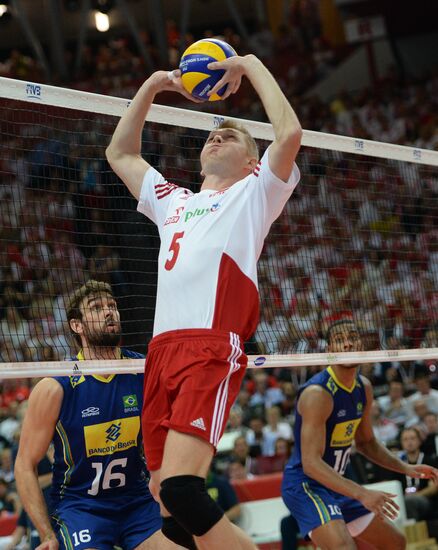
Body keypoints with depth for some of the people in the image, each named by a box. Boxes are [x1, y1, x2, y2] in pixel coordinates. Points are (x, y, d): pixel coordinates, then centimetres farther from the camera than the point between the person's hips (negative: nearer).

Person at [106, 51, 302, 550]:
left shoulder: (253, 193, 15)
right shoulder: (173, 201, 31)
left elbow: (289, 134, -1)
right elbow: (120, 153, 41)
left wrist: (251, 65, 8)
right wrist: (152, 86, 33)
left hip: (213, 347, -6)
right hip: (161, 349, 6)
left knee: (181, 488, -25)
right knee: (168, 508, 1)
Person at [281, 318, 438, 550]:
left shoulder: (363, 388, 4)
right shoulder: (318, 393, -24)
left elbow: (366, 442, 20)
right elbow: (311, 463, -30)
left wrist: (407, 468, 8)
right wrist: (361, 494, -37)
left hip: (336, 485, 10)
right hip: (305, 485, -10)